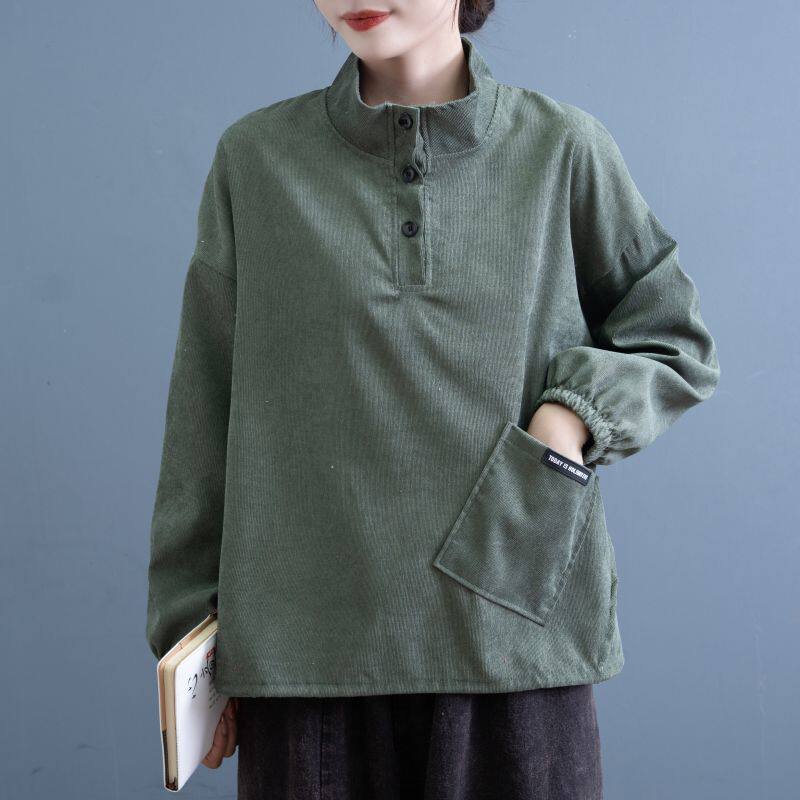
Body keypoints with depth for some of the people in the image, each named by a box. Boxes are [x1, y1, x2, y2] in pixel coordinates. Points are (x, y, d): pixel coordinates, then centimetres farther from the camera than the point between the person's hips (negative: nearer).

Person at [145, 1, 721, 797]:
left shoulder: (562, 147, 3)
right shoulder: (255, 158, 3)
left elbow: (677, 346, 12)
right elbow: (205, 415, 5)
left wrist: (576, 411, -8)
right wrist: (189, 637, 6)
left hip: (515, 637, 1)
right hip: (307, 644, 0)